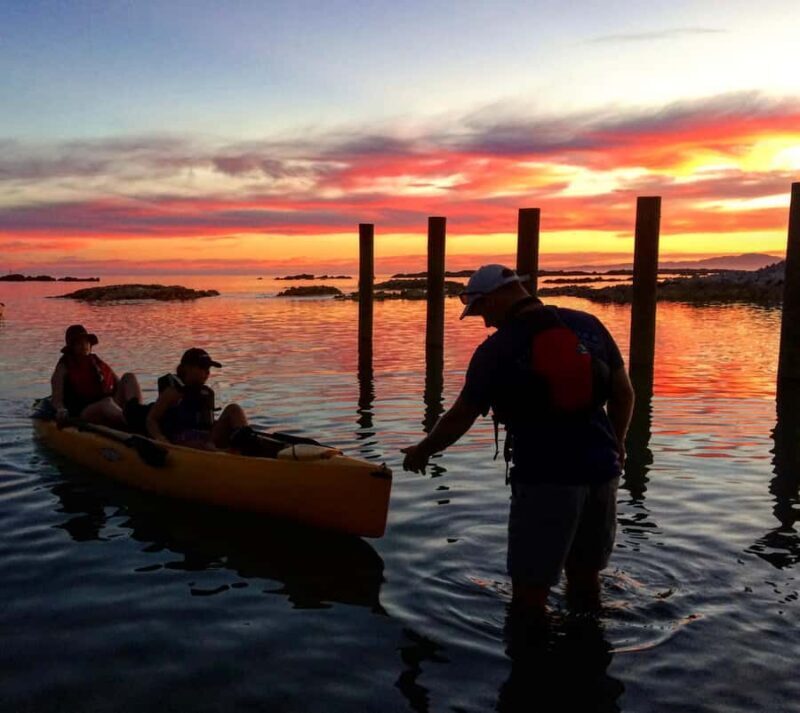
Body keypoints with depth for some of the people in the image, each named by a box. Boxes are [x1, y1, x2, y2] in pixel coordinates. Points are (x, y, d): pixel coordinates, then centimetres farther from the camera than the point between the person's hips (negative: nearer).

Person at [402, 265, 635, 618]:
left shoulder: (497, 349, -7)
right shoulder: (588, 325, 5)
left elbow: (459, 419, 1)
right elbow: (624, 394, 10)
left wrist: (421, 452, 17)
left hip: (545, 477, -6)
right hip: (601, 470, 6)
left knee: (529, 591, 6)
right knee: (586, 573, 23)